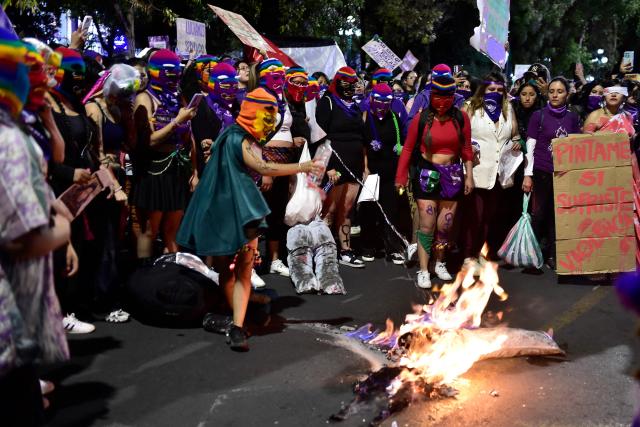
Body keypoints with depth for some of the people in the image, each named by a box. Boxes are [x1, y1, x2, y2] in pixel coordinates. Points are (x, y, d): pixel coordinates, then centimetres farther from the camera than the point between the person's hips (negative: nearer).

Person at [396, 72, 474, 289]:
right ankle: (423, 270, 4)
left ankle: (440, 262, 31)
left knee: (445, 225, 10)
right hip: (426, 175, -2)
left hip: (452, 175, 2)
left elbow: (466, 149, 5)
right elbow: (408, 149, -3)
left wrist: (469, 175, 1)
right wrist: (401, 177, -4)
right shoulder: (421, 119, -7)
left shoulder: (461, 118, -2)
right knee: (427, 224, -4)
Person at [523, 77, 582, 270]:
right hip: (542, 172, -3)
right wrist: (527, 175, -7)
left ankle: (552, 255, 13)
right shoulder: (538, 115, -1)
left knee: (557, 214, 4)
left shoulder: (573, 117, 8)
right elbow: (530, 147, -2)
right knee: (539, 213, -3)